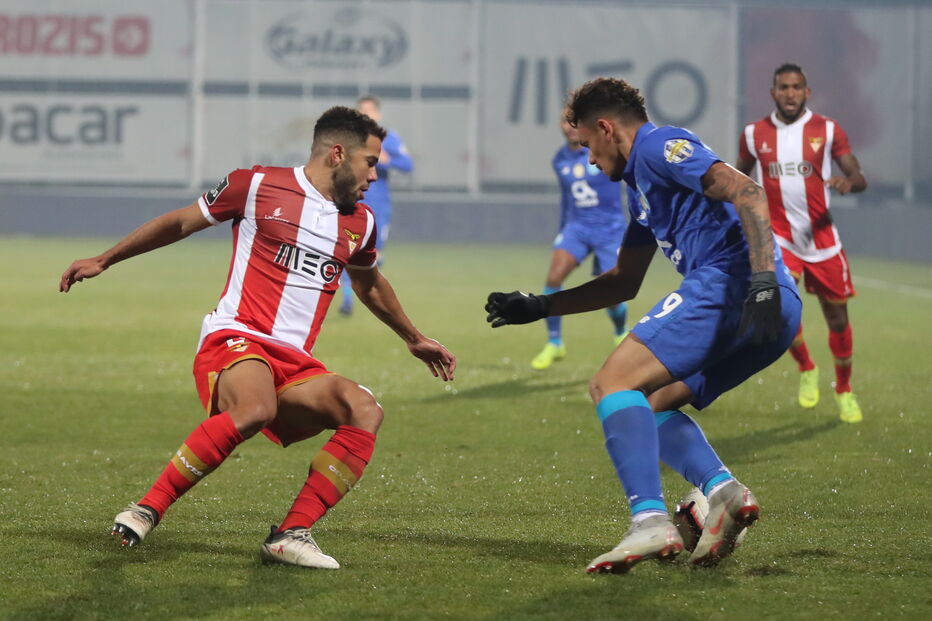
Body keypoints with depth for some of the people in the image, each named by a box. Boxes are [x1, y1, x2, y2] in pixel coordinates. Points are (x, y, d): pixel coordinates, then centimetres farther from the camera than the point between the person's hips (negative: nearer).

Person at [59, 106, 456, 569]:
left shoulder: (360, 224, 17)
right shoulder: (258, 186, 2)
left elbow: (370, 286, 39)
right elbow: (180, 222, 14)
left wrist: (414, 340, 49)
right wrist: (104, 261, 19)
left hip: (294, 365, 6)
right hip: (235, 340, -6)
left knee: (365, 411, -22)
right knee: (255, 409, -39)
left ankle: (291, 535, -23)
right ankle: (146, 510, -29)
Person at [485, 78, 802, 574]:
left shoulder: (658, 145, 1)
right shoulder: (640, 182, 32)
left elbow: (745, 192, -14)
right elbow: (624, 282, 41)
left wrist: (763, 281, -25)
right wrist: (539, 307, 38)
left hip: (726, 283, -10)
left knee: (612, 384, -11)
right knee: (651, 405, 18)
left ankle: (650, 521, -26)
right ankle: (722, 490, -6)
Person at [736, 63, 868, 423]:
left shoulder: (828, 131, -1)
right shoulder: (754, 134, 3)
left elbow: (859, 178, 0)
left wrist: (849, 182, -24)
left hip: (821, 238, 0)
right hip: (779, 237, 0)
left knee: (837, 317, 5)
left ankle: (844, 390, 28)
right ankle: (806, 370, 4)